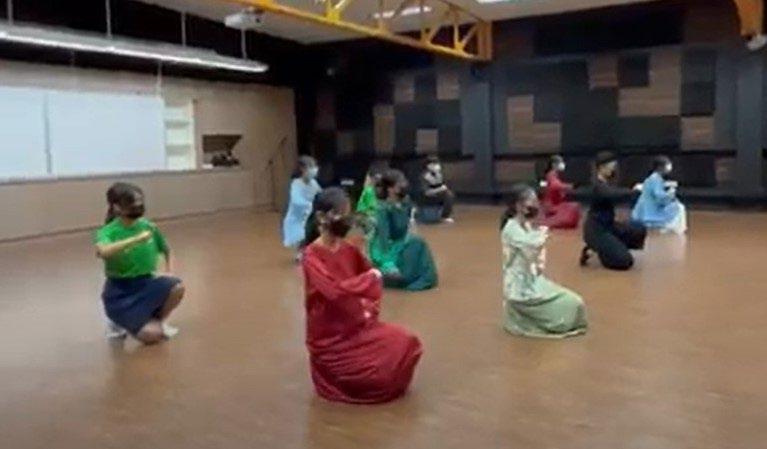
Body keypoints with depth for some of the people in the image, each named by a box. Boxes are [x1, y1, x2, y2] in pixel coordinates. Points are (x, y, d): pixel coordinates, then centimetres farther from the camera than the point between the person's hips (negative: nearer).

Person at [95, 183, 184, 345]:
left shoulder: (149, 227, -2)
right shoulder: (108, 232, -16)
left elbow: (166, 250, 16)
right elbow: (102, 251, -41)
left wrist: (169, 272, -1)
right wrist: (136, 239, -47)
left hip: (145, 283, 4)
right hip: (120, 293, -4)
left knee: (176, 287, -28)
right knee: (152, 335, -20)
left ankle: (161, 320, 5)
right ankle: (120, 322, 14)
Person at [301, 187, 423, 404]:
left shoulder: (350, 251, 2)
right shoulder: (312, 256, -18)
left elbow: (373, 279, 15)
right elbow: (334, 291, -32)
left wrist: (369, 308, -2)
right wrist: (370, 277, -20)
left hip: (357, 325, 6)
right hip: (330, 338, -6)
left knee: (406, 343, -8)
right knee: (378, 372, -14)